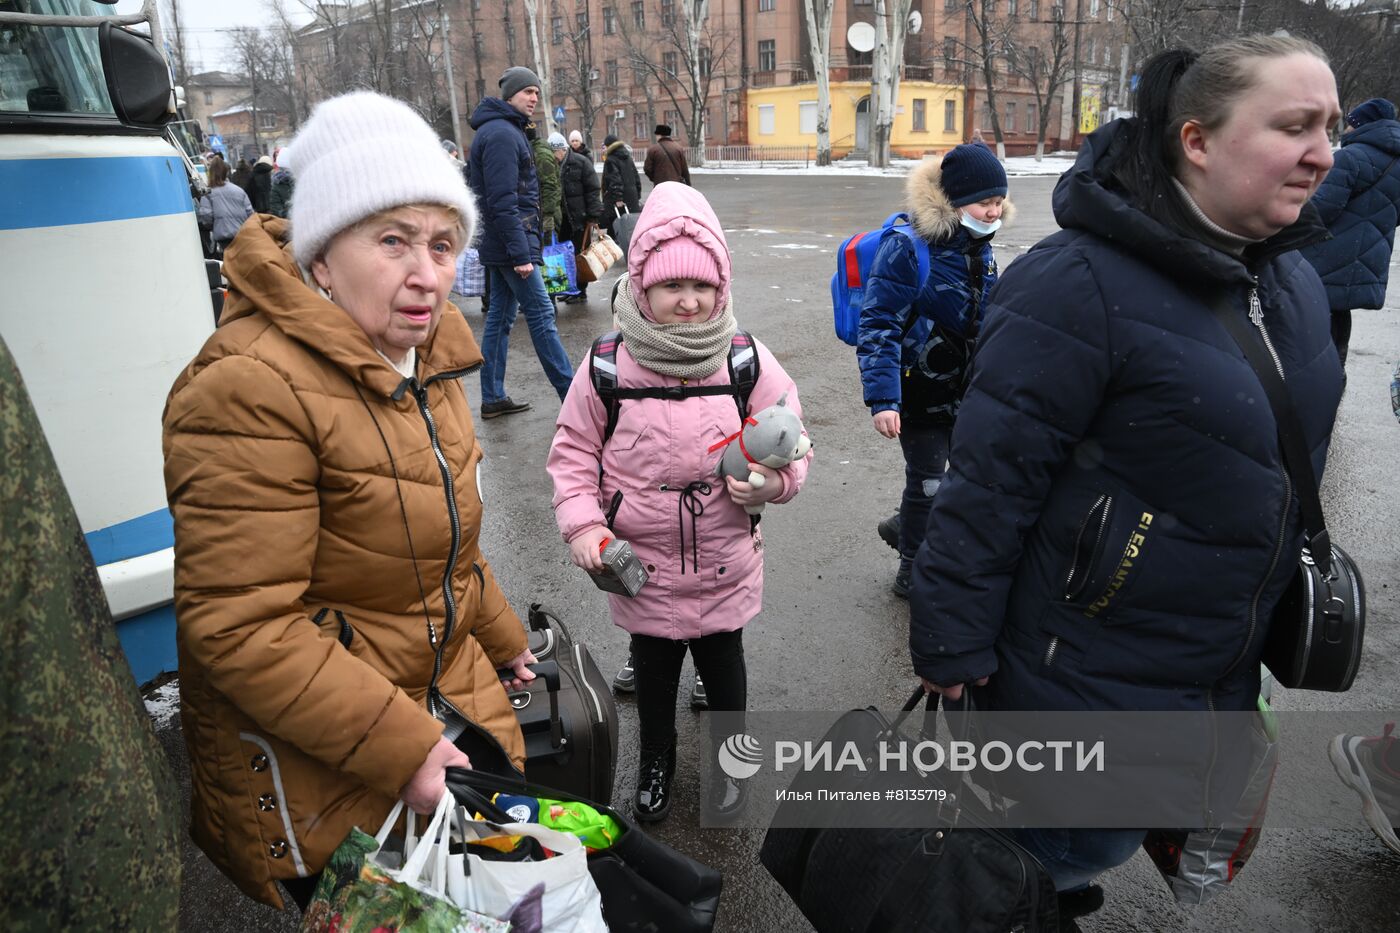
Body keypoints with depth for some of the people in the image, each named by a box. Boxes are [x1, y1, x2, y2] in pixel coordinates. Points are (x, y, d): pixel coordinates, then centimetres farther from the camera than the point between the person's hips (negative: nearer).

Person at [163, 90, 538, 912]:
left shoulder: (422, 360, 4)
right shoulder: (250, 391, -25)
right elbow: (241, 628, -27)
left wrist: (502, 640, 23)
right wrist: (403, 750, -25)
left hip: (450, 707, 8)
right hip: (312, 769, -8)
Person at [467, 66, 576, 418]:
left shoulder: (506, 130, 18)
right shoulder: (501, 134, -14)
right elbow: (503, 201, -22)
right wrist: (521, 253, -24)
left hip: (499, 245, 10)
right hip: (510, 242, -10)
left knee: (500, 317, 11)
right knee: (541, 314, -7)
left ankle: (493, 398, 16)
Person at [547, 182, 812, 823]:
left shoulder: (749, 363, -12)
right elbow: (573, 452, -2)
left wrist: (771, 480, -25)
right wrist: (581, 524, -15)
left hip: (725, 571, 0)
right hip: (641, 572, 0)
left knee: (724, 674, 21)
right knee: (653, 676, 23)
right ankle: (656, 764, 50)